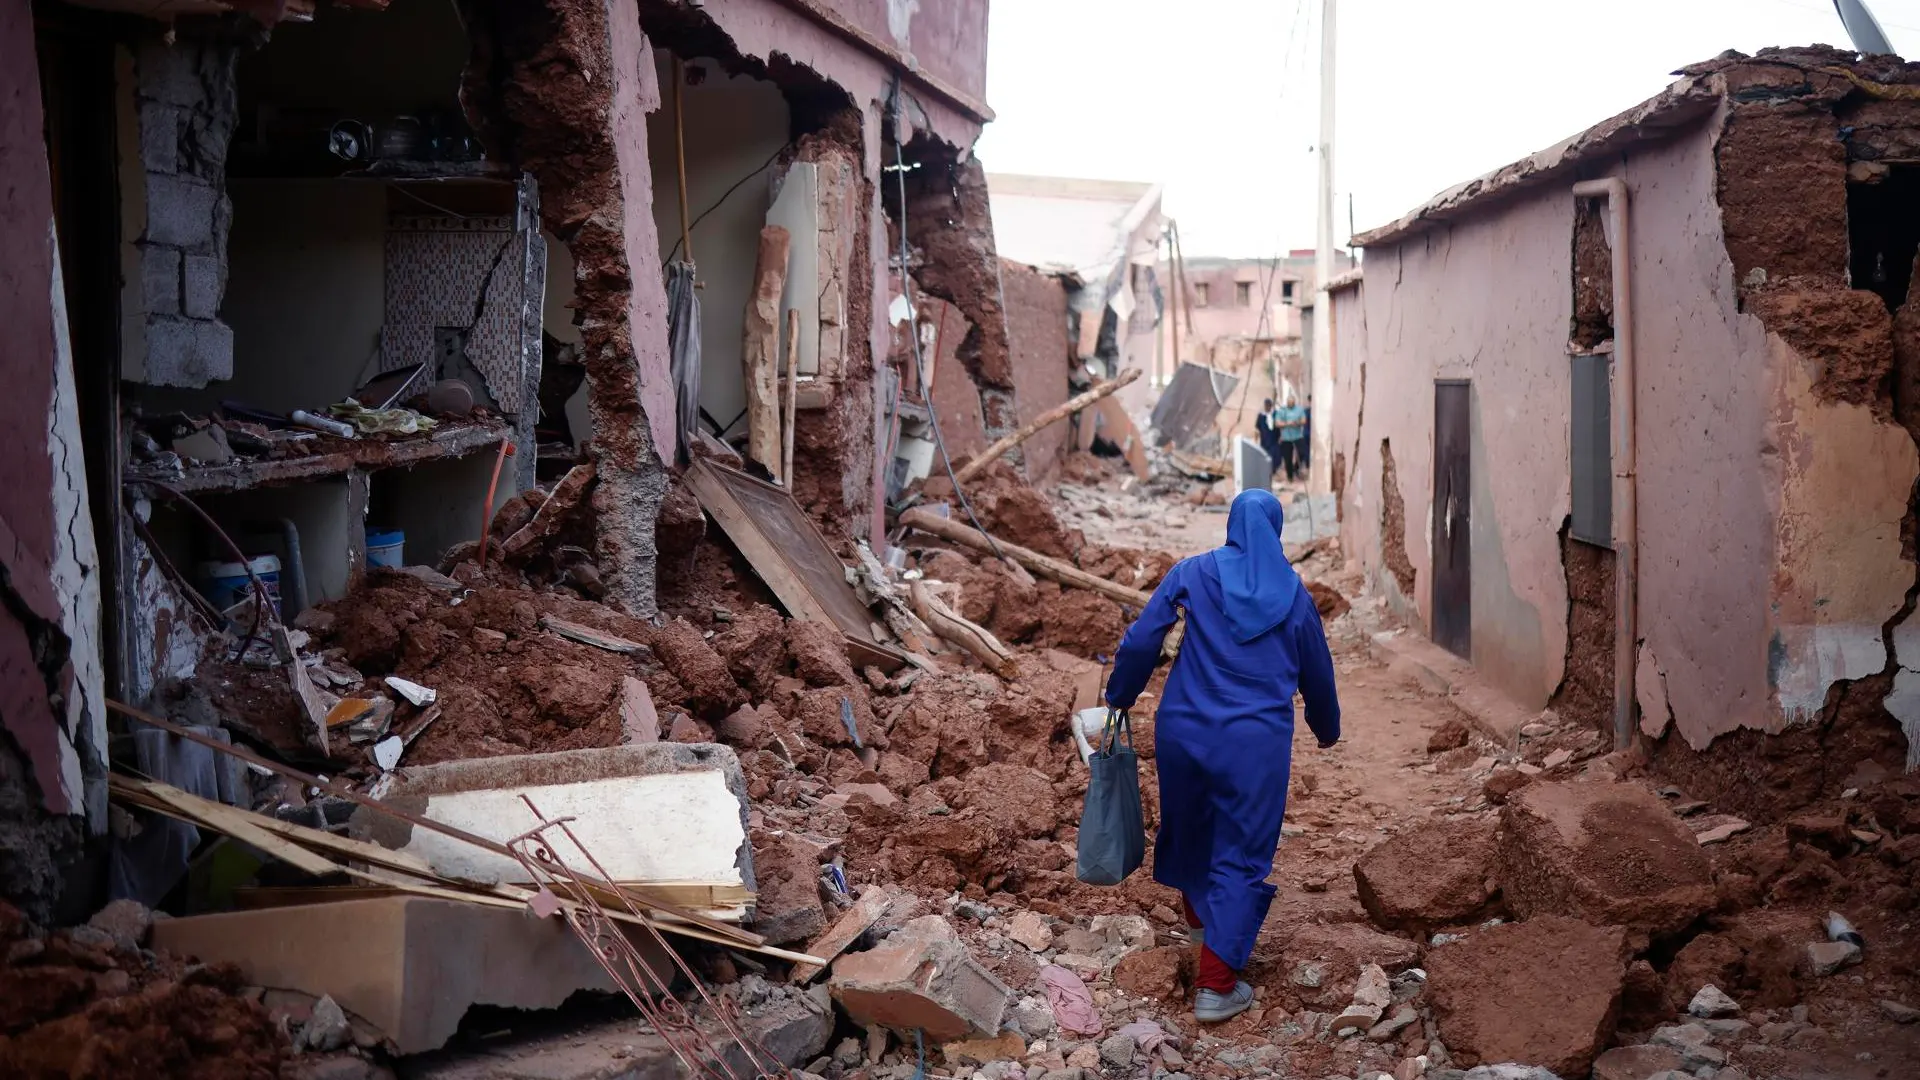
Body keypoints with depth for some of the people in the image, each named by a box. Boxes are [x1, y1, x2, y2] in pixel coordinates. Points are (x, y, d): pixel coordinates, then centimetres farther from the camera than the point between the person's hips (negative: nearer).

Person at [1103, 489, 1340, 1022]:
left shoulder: (1192, 573, 0)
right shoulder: (1294, 594, 4)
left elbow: (1139, 642, -4)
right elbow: (1317, 673, 15)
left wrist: (1119, 696, 12)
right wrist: (1327, 728, 33)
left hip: (1185, 731, 1)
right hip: (1257, 742, -1)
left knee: (1189, 824, 26)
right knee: (1241, 856, 5)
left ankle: (1198, 915, 51)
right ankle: (1216, 987, 1)